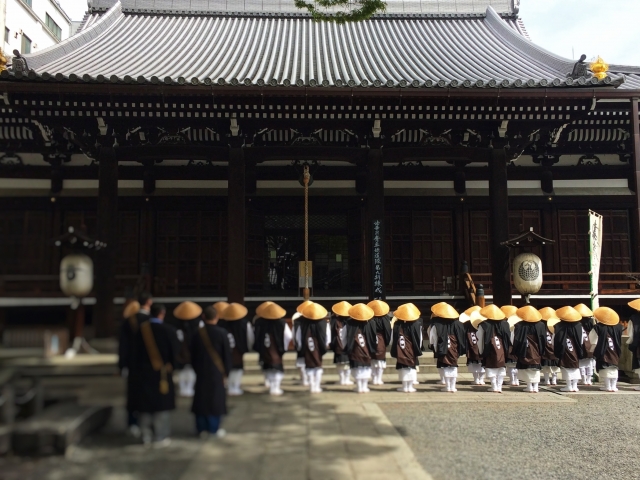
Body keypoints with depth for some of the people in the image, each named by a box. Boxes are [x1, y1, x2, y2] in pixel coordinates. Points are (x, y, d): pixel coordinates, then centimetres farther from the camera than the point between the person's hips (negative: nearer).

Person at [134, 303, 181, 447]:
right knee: (162, 404, 4)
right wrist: (171, 365, 9)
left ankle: (147, 436, 20)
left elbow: (136, 349, 7)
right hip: (162, 372, -4)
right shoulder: (168, 330, -14)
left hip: (144, 371, 4)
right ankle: (161, 437, 8)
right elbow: (175, 350, -8)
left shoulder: (141, 329, -2)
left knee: (146, 404, 12)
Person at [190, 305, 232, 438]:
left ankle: (202, 429, 15)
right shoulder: (221, 333, -12)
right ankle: (214, 428, 11)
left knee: (201, 398, 10)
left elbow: (192, 352, 5)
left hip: (201, 371, 3)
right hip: (217, 371, -3)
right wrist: (226, 371, 4)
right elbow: (227, 354, -7)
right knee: (216, 398, 7)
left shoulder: (197, 333, -4)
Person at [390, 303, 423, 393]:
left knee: (403, 368, 7)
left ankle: (405, 387, 11)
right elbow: (419, 339, 1)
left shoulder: (397, 325, -8)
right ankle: (410, 386, 11)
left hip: (401, 352, 0)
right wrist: (418, 349, 11)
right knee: (412, 367, 9)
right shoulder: (416, 325, -6)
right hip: (412, 351, 0)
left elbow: (392, 338, -4)